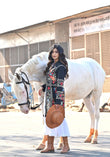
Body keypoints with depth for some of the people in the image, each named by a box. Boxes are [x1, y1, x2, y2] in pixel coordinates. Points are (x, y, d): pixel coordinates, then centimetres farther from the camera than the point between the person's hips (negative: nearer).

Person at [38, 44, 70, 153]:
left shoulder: (61, 67, -13)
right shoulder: (51, 65, 15)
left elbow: (60, 84, -18)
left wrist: (58, 102, -21)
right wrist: (43, 87, 8)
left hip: (57, 96, -9)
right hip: (49, 96, 9)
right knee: (48, 119, 9)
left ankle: (66, 145, 6)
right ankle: (50, 146, 14)